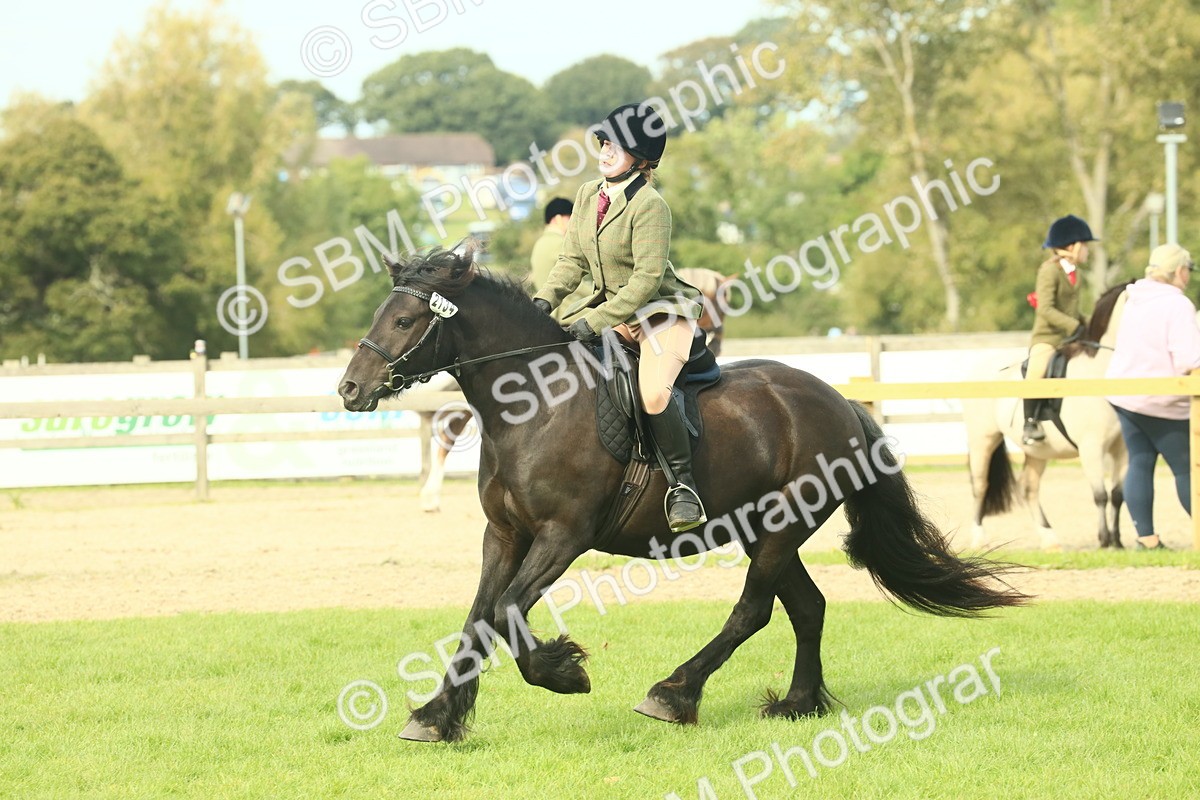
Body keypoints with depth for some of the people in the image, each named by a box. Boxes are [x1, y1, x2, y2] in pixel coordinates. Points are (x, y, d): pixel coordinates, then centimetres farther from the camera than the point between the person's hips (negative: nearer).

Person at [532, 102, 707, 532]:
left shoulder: (650, 205, -20)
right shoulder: (588, 194, 3)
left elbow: (647, 279, -23)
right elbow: (572, 261, 8)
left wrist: (595, 322, -25)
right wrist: (544, 300, -9)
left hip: (661, 310, -8)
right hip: (606, 307, 8)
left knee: (654, 393, -31)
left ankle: (683, 484, -15)